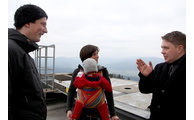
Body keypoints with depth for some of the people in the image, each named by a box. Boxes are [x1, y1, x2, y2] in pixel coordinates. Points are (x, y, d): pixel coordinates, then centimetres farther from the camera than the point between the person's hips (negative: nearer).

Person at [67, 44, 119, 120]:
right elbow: (71, 91, 4)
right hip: (83, 113, 0)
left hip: (99, 113, 0)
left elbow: (108, 93, -3)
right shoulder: (78, 72, -6)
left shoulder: (103, 71, -7)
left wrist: (113, 114, -1)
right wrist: (68, 109, -6)